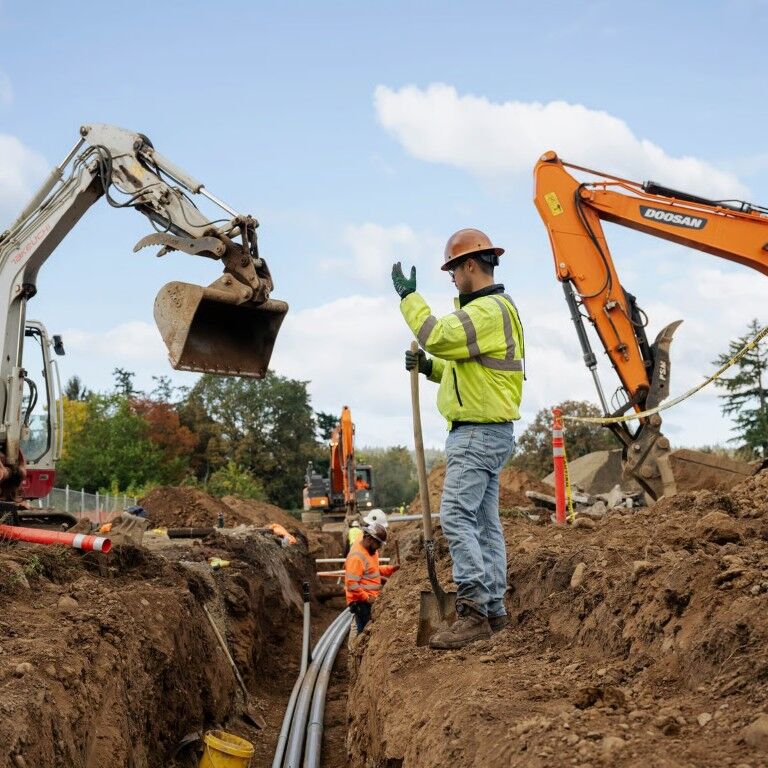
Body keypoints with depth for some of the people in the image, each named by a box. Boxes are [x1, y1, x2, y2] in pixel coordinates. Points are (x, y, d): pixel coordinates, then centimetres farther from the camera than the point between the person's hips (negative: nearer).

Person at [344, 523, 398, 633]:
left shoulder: (371, 550, 8)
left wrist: (391, 569, 9)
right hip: (362, 603, -9)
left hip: (370, 599, 9)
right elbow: (352, 584, -25)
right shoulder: (357, 556, -22)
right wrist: (367, 598, -20)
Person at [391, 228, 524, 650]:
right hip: (483, 430, 11)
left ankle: (473, 611, -16)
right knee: (484, 521, 11)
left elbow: (438, 337, -26)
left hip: (479, 432, -11)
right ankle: (493, 610, 16)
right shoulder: (487, 309, 20)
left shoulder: (488, 310, -15)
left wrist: (409, 297, -14)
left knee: (456, 517, -15)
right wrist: (428, 366, 9)